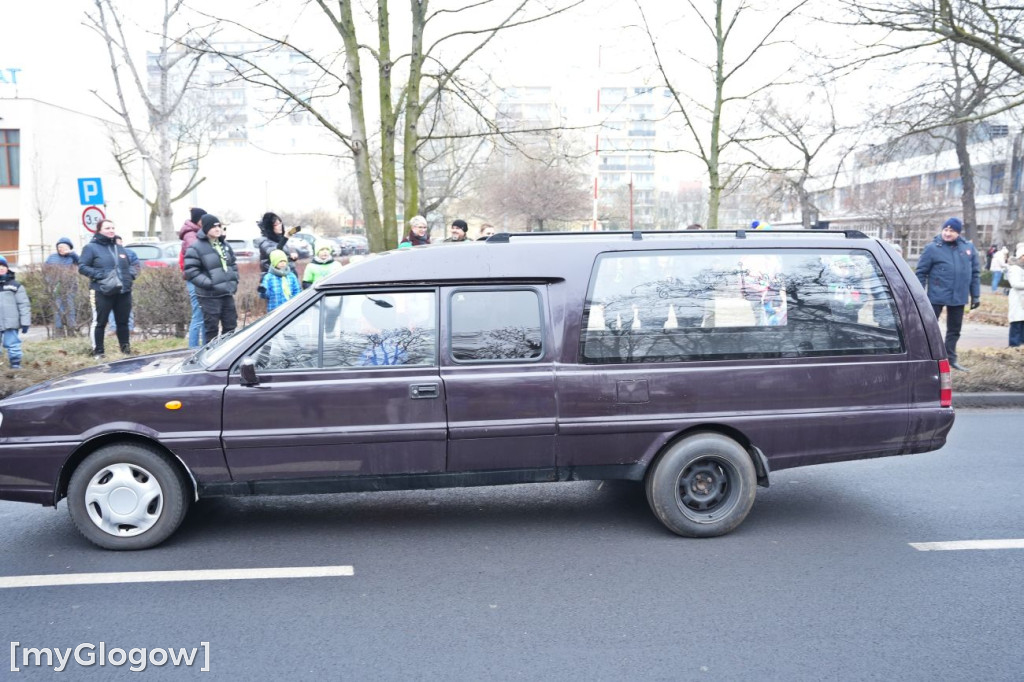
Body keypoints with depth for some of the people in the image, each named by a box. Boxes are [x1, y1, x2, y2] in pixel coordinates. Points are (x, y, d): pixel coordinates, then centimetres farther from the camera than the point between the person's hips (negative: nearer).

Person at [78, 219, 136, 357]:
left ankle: (126, 349, 17)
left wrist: (131, 274, 6)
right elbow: (82, 267, -5)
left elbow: (130, 264, 28)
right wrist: (99, 275, -16)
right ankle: (98, 351, 2)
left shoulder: (120, 248, 19)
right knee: (100, 322, -4)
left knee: (123, 322, 10)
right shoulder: (91, 247, 1)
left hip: (124, 291, 5)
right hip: (102, 292, -5)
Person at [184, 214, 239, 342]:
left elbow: (233, 265, 23)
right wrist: (209, 284, -19)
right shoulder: (196, 248, -10)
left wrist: (234, 281, 9)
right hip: (209, 295, -7)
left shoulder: (224, 244, 13)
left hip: (227, 293, 7)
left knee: (230, 326, 14)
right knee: (212, 328, -2)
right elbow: (191, 272, -15)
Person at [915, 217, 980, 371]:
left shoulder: (969, 247, 4)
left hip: (959, 297, 4)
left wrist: (976, 295, 7)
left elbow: (975, 272, 10)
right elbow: (921, 273, -5)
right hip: (937, 296, -4)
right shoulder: (932, 248, -7)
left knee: (954, 330, 14)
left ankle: (951, 358, 25)